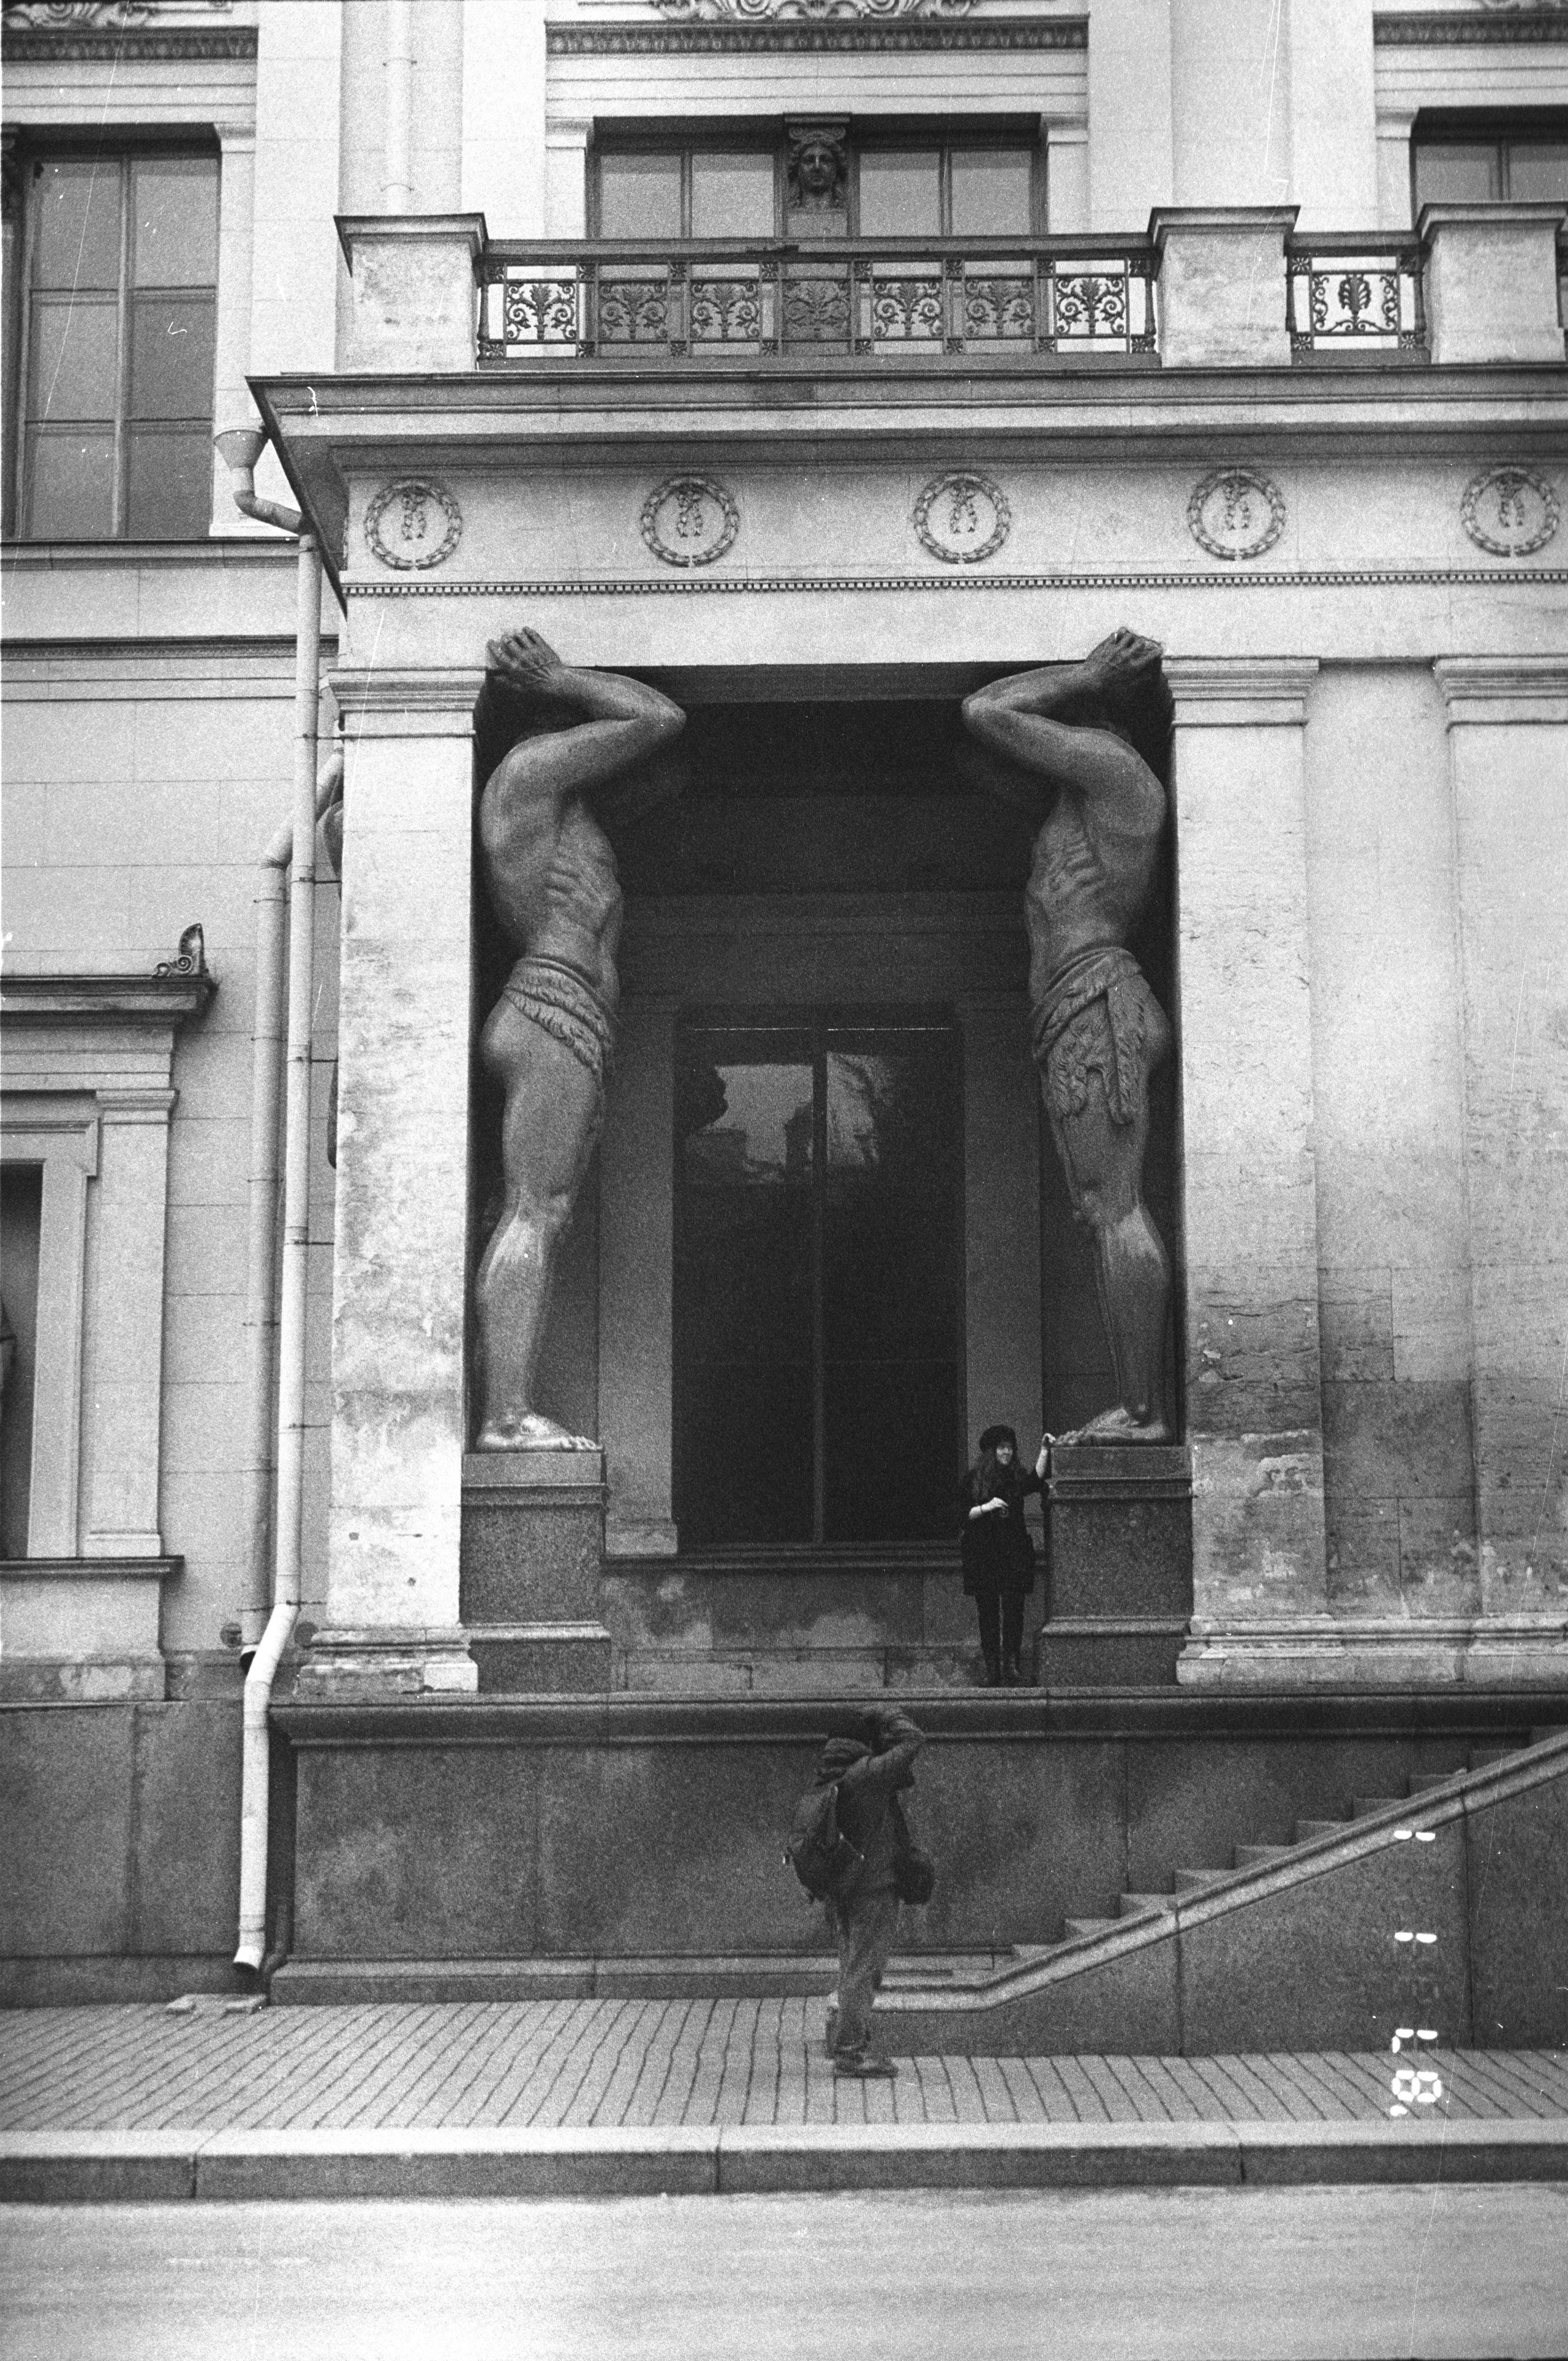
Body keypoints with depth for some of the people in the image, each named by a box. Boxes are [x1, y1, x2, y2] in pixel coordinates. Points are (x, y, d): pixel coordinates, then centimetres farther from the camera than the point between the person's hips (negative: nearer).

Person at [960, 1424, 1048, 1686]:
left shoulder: (1016, 1478, 10)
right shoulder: (973, 1479, 5)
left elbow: (1036, 1482, -11)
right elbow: (964, 1514, 2)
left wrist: (1044, 1451, -17)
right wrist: (987, 1507, -13)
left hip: (1015, 1552, 1)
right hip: (983, 1554, -1)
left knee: (1014, 1610, -6)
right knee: (988, 1612, -1)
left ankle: (1011, 1662, -3)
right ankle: (992, 1669, 1)